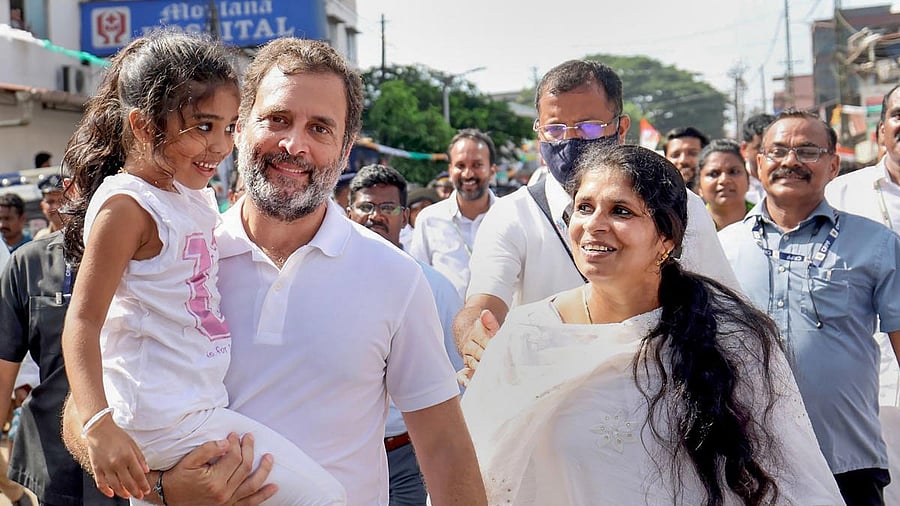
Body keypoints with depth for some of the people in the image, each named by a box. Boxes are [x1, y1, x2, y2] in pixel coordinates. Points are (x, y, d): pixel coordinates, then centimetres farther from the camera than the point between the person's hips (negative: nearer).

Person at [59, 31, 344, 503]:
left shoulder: (196, 198, 12)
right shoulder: (126, 207, -14)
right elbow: (83, 323, -20)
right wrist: (99, 427, -30)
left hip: (201, 405, 9)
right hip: (168, 421, -9)